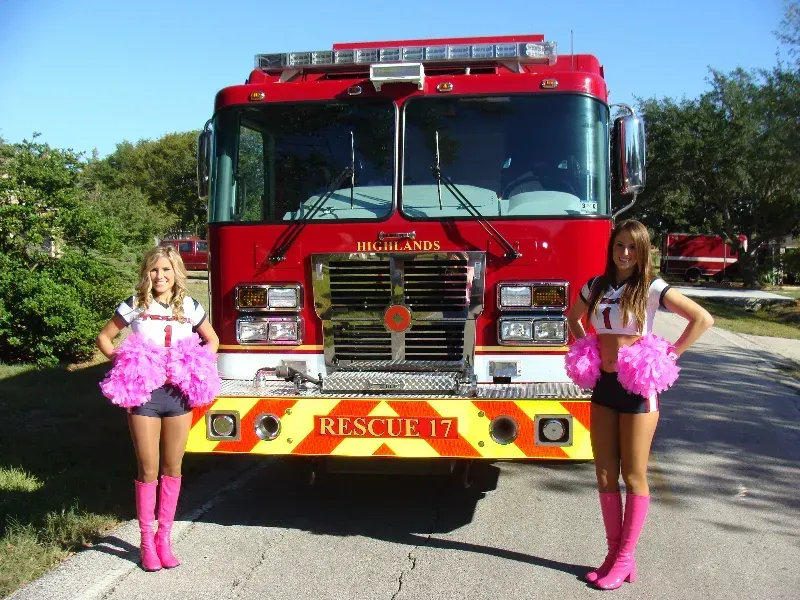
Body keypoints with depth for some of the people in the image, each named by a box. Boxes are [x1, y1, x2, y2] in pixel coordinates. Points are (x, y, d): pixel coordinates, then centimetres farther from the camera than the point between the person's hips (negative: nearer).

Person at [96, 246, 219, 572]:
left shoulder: (190, 307, 3)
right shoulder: (135, 306, -1)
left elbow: (212, 340, 17)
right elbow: (104, 337, 8)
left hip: (179, 393, 2)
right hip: (143, 392, -2)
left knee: (173, 468, 9)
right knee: (148, 470, 2)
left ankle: (164, 536, 21)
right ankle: (147, 540, 15)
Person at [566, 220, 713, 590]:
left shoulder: (652, 289, -8)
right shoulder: (596, 286, 7)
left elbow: (703, 318, -13)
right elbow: (573, 317, 25)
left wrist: (669, 355, -12)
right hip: (603, 385, 5)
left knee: (633, 476, 3)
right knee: (605, 475, 8)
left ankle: (626, 559, 13)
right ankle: (613, 553, 20)